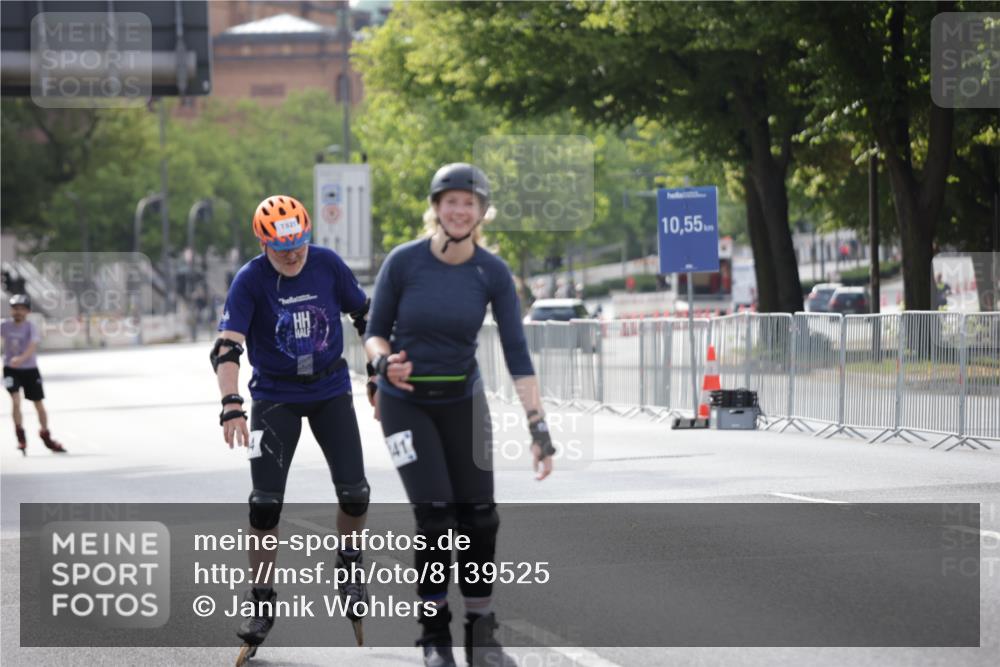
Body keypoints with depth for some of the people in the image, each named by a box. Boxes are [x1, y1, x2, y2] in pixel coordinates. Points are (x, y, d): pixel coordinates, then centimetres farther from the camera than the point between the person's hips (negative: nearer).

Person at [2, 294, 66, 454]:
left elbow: (33, 346, -29)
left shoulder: (30, 327, -14)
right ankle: (21, 437, -4)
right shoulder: (5, 325, -8)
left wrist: (21, 358, -46)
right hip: (11, 369, 0)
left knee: (39, 405, 10)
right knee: (16, 400, -19)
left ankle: (46, 437, 29)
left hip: (30, 370, 0)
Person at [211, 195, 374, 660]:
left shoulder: (328, 264, -10)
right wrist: (232, 406, -38)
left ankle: (349, 564, 22)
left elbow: (364, 316, 5)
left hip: (331, 390, 2)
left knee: (354, 492, -7)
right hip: (276, 397, -2)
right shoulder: (250, 280, -17)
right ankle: (261, 601, 5)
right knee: (266, 502, -8)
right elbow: (227, 346, -25)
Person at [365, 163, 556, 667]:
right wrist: (384, 362, -26)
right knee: (435, 516, -13)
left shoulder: (493, 273, -10)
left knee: (478, 517, -1)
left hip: (462, 402, 2)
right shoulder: (404, 262, -14)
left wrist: (538, 427, -18)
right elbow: (375, 333, -3)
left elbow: (516, 354, -12)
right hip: (406, 402, -2)